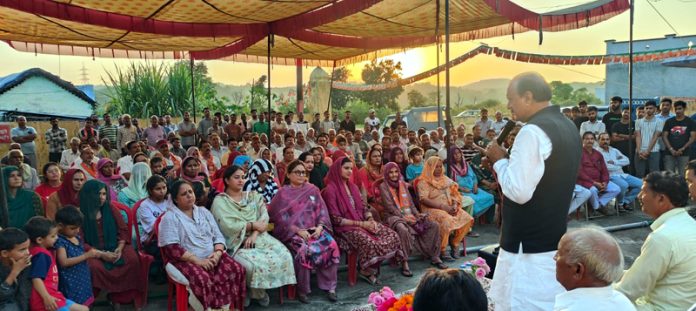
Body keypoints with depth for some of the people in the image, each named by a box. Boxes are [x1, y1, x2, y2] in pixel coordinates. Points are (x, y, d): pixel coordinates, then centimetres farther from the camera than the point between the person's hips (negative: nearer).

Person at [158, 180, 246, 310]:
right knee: (203, 280, -36)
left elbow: (218, 236, 12)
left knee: (237, 270, -21)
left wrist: (218, 253, -10)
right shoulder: (169, 218, -2)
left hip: (212, 257, 5)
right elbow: (173, 249, -13)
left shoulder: (203, 212, 16)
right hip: (187, 261, -5)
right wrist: (198, 261, -19)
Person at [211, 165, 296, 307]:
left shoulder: (254, 196, 16)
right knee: (250, 264, -34)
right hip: (236, 242, -4)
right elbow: (228, 226, -12)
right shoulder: (220, 201, 1)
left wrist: (254, 234, -14)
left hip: (258, 237, 4)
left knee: (284, 256, -19)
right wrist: (253, 225, -9)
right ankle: (257, 291, 1)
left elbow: (264, 217, 3)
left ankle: (258, 289, 3)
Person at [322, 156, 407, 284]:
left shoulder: (353, 187, 16)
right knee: (370, 243, -31)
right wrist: (361, 224, -15)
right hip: (346, 228, -7)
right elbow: (336, 219, -12)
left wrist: (371, 220, -6)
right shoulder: (330, 190, -8)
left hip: (363, 223, 7)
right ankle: (366, 270, -6)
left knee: (393, 236, -12)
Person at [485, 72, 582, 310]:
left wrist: (499, 161, -10)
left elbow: (519, 191, -24)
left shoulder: (533, 131, -20)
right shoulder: (567, 127, 10)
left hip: (528, 245, -10)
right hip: (554, 237, 10)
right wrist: (511, 160, 12)